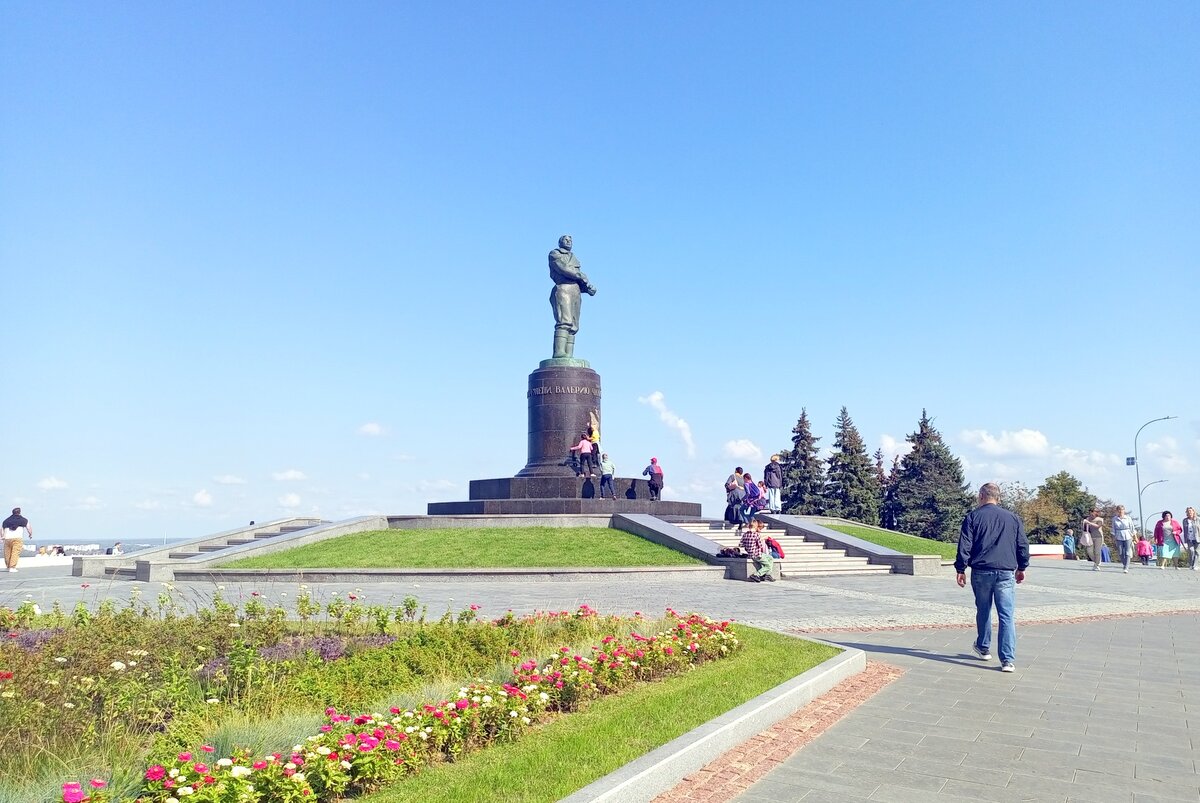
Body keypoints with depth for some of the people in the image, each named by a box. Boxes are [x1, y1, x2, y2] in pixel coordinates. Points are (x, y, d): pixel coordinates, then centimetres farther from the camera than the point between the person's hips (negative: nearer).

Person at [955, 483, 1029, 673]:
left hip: (981, 572, -1)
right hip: (1006, 573, 1)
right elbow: (1023, 545, 14)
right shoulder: (1013, 518, 9)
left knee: (983, 611, 18)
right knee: (1007, 616, -2)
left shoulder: (973, 517, 1)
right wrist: (1021, 568, 26)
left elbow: (964, 546, -3)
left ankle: (983, 648, 32)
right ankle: (1008, 660, -8)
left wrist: (961, 570, 2)